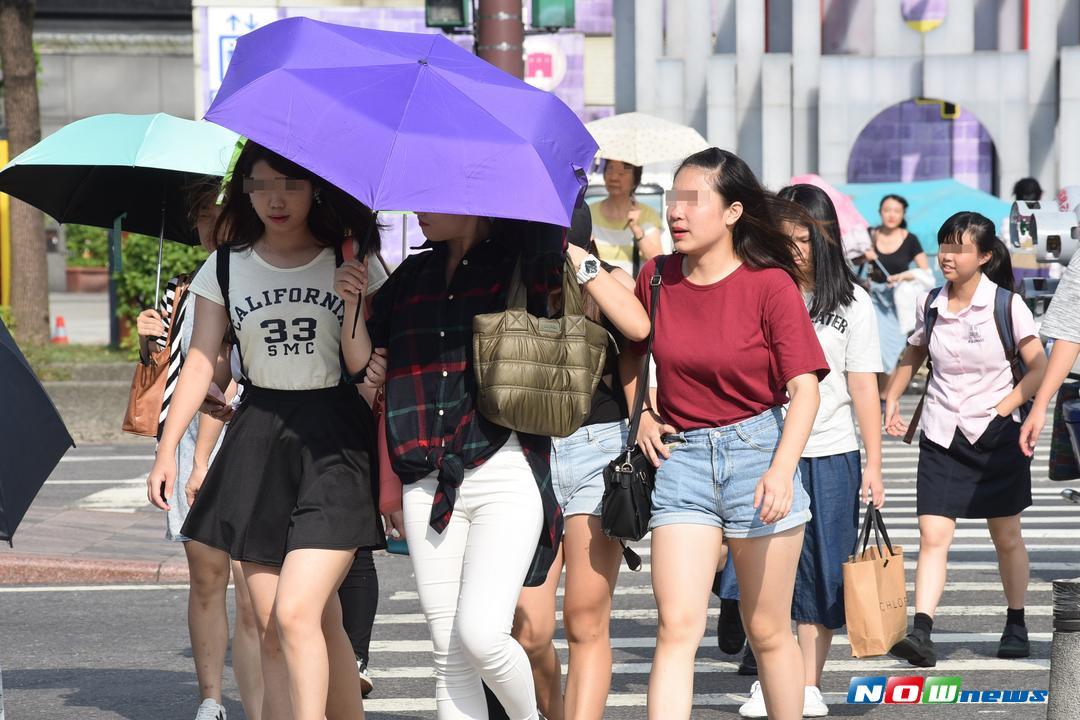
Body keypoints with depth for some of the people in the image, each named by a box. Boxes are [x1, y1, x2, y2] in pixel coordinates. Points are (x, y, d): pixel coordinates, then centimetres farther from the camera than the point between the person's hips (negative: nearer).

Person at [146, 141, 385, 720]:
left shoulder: (351, 266, 2)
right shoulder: (224, 270, 8)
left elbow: (364, 367, -1)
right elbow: (200, 363, 7)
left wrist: (353, 304, -17)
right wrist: (167, 447, -1)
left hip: (335, 445, -3)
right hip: (257, 440, 3)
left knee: (296, 612, -18)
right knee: (269, 627, 2)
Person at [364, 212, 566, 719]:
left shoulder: (517, 261, 3)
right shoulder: (411, 277, 17)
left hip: (506, 472, -5)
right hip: (428, 483, 5)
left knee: (480, 634, -17)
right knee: (450, 658, 2)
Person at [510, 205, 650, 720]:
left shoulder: (610, 282, 5)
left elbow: (638, 326, -17)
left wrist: (581, 264, -13)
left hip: (599, 451, -1)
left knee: (586, 623, -3)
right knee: (528, 631, -5)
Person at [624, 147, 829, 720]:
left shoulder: (770, 284, -8)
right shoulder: (657, 278, 4)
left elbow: (804, 387, -12)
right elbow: (630, 353, 24)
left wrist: (782, 469, -25)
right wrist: (642, 417, 10)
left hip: (759, 450, -3)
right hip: (681, 456, 3)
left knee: (767, 631, 6)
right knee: (677, 625, -10)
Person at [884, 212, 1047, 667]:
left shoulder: (1006, 305, -7)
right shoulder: (930, 306, 4)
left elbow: (1039, 366, -5)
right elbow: (913, 356, 21)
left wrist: (1004, 407, -13)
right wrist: (891, 400, 9)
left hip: (996, 435, -2)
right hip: (941, 437, 2)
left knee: (1006, 537, 10)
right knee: (933, 535, -10)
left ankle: (1016, 626, 25)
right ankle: (921, 633, -18)